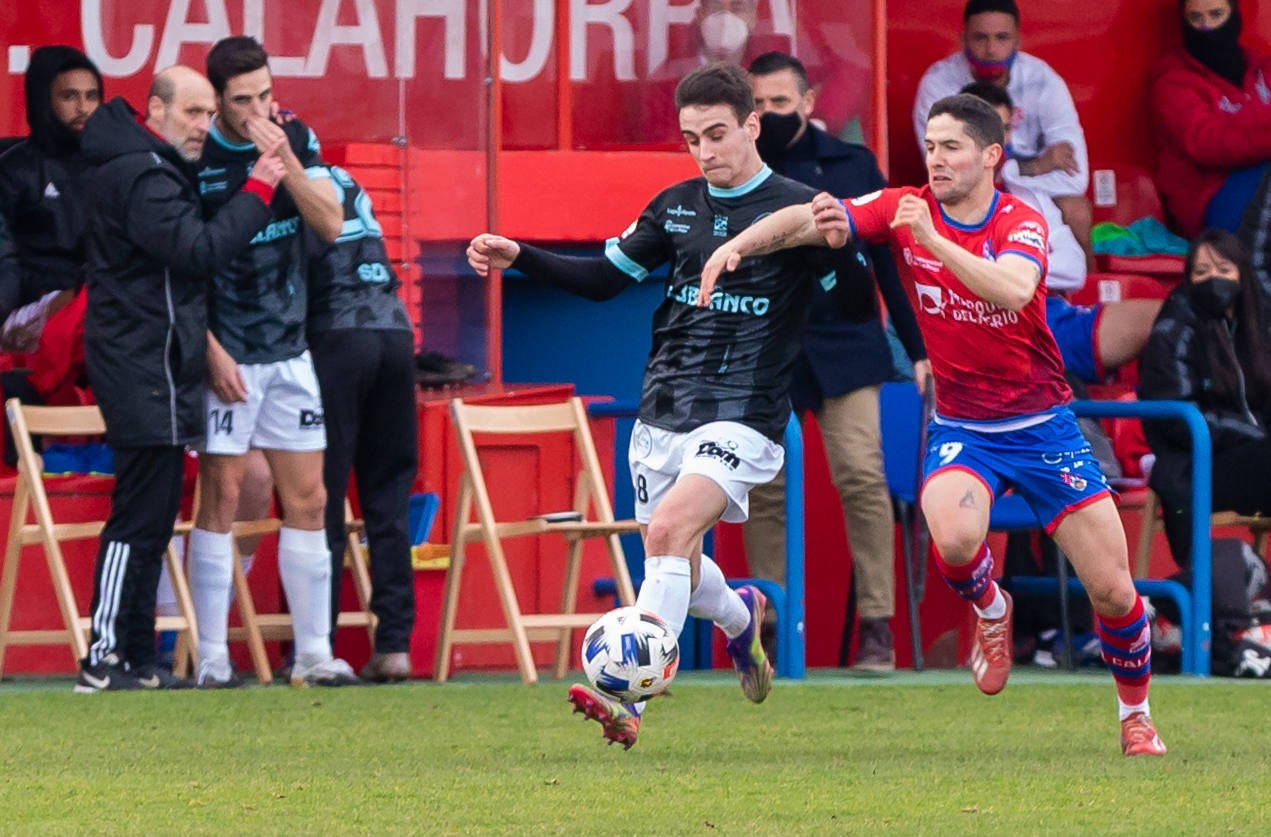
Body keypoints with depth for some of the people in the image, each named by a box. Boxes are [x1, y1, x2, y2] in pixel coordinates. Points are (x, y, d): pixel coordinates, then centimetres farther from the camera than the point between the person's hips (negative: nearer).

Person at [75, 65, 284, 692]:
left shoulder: (150, 168, 16)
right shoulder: (141, 176, -17)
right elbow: (200, 249, -23)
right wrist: (258, 189, -17)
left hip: (154, 370, 11)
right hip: (146, 372, -11)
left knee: (148, 519, 13)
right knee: (141, 517, -10)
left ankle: (136, 659, 17)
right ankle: (105, 660, -11)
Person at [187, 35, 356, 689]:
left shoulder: (296, 140, 3)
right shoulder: (193, 157, -9)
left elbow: (331, 224, -6)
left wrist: (284, 161, -18)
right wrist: (212, 353, -12)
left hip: (290, 350, 4)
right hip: (226, 353, -4)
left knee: (307, 500, 4)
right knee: (221, 497, -4)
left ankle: (314, 653, 8)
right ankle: (212, 657, -1)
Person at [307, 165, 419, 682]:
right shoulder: (344, 182, 21)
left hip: (336, 335, -6)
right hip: (395, 331, 6)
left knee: (321, 501, -2)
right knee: (389, 500, 7)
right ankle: (395, 644, 2)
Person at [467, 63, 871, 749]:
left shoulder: (798, 209, -5)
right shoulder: (677, 207, 11)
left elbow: (858, 300, -5)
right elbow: (604, 277, 19)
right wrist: (518, 258, 7)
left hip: (741, 417, -6)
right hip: (661, 414, 6)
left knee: (669, 532, -26)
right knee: (676, 567, 9)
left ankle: (628, 701, -32)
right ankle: (741, 617, 44)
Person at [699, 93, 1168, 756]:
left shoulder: (1022, 223, -12)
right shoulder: (906, 209, -4)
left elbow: (1011, 291, -33)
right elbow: (809, 219, -12)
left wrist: (934, 240, -43)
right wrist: (738, 243, -30)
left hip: (1042, 424, -1)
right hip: (961, 427, 1)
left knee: (1113, 592, -2)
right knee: (954, 539, -32)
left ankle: (1135, 714, 25)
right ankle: (991, 612, 4)